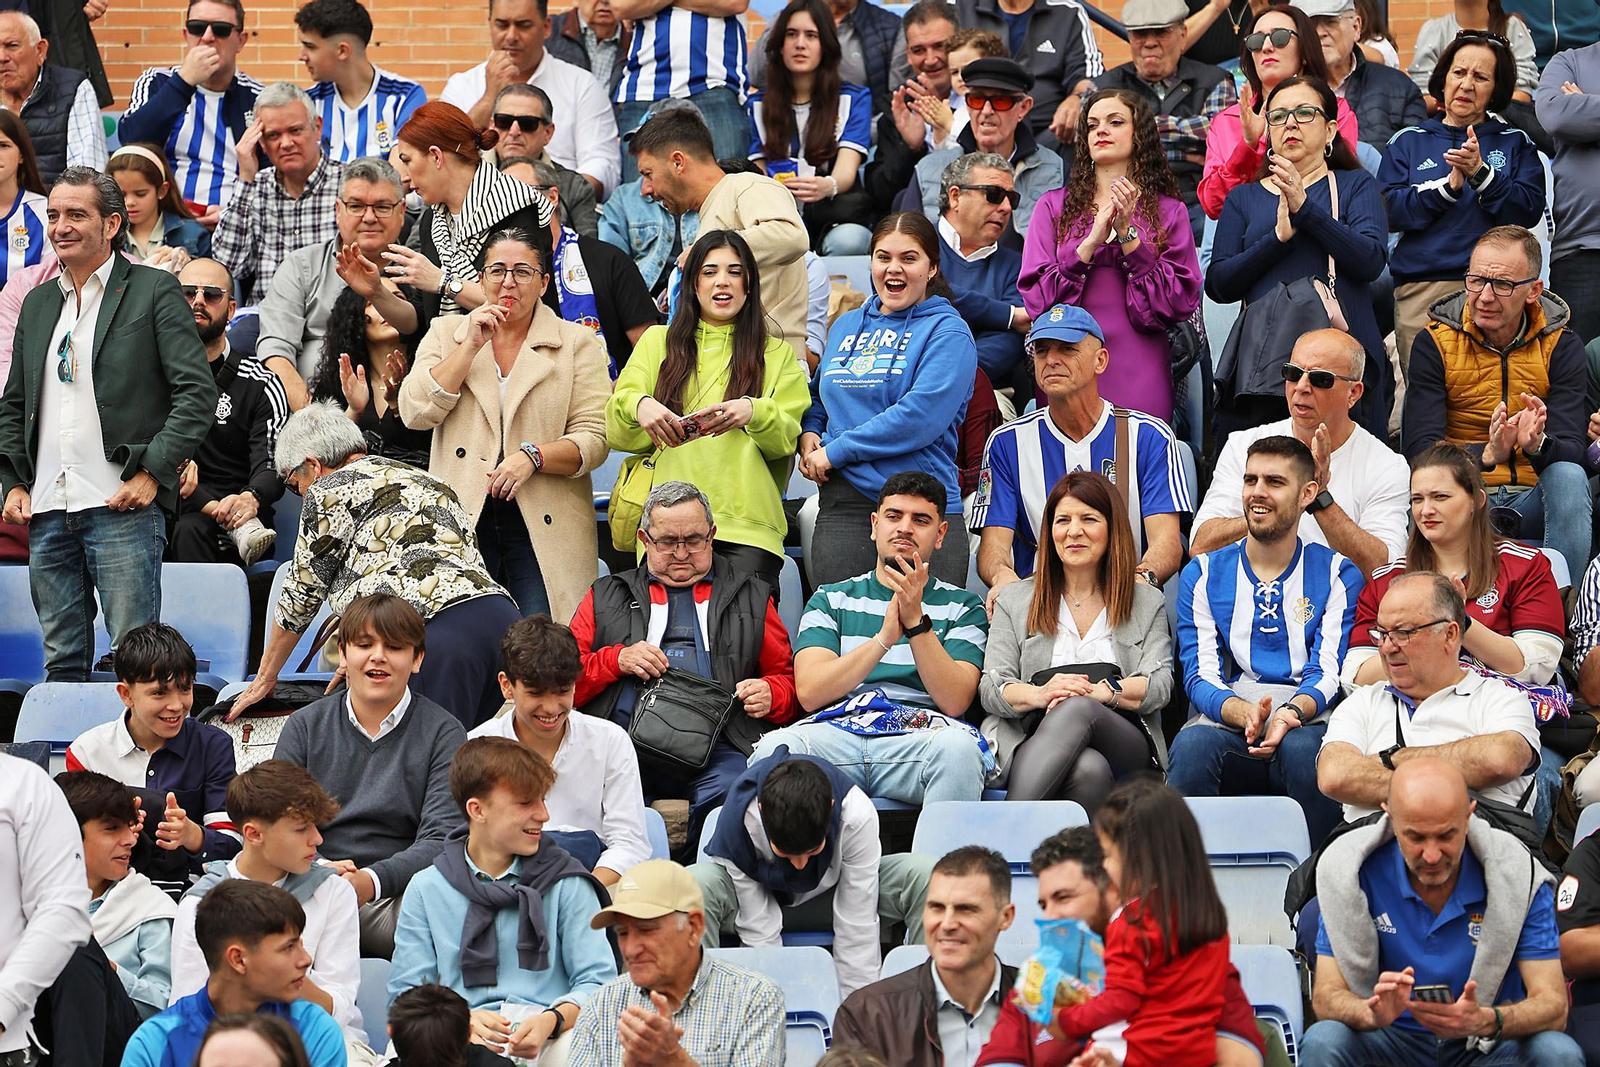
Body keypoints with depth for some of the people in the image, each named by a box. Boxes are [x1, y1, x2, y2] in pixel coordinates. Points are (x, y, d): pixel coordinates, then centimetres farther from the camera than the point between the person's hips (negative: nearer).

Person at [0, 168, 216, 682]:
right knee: (61, 659, 8)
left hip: (121, 505, -6)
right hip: (47, 510, 6)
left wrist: (152, 473, -12)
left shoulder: (154, 291, 1)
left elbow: (197, 392, -6)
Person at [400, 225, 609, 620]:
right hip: (463, 519, 1)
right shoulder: (446, 332, 13)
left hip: (544, 527, -1)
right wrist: (471, 345, -5)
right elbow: (416, 413, -1)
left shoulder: (576, 342, 7)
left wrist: (532, 456, -16)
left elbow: (594, 439, 1)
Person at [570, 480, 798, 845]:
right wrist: (617, 659, 0)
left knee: (732, 790, -36)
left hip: (717, 747, 0)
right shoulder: (607, 597, 25)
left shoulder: (750, 596, 25)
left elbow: (787, 679, 24)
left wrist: (769, 694, 1)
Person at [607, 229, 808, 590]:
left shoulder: (776, 354, 20)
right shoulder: (657, 341, 20)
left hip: (747, 523, 0)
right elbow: (617, 430, 9)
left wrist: (754, 413, -16)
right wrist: (639, 406, -14)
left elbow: (787, 437, 5)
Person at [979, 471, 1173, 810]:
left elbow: (1160, 686, 5)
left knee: (1077, 709, -39)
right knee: (1088, 769, -40)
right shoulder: (1014, 601, 21)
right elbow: (991, 689, 8)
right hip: (1034, 738, 0)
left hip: (1125, 741, 0)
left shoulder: (1148, 603, 21)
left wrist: (1102, 691, -17)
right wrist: (1040, 694, -16)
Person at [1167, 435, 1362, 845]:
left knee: (1302, 748, -37)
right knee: (1192, 744, -35)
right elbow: (1200, 676, 6)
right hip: (1226, 724, 1)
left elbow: (1328, 672, 1)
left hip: (1305, 723, -1)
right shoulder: (1204, 574, 16)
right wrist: (1245, 714, -18)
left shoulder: (1337, 575, 12)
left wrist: (1292, 713, -23)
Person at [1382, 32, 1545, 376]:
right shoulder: (1407, 142, 16)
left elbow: (1529, 211, 1)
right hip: (1422, 289, 0)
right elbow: (1391, 212, 2)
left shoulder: (1515, 144, 16)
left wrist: (1481, 173, -13)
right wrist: (1449, 186, -11)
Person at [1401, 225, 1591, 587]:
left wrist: (1538, 445, -35)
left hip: (1532, 503, 2)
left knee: (1569, 476, -31)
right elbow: (1417, 447, -13)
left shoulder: (1561, 344, 2)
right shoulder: (1434, 343, -1)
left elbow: (1571, 447, -9)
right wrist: (1488, 454, -33)